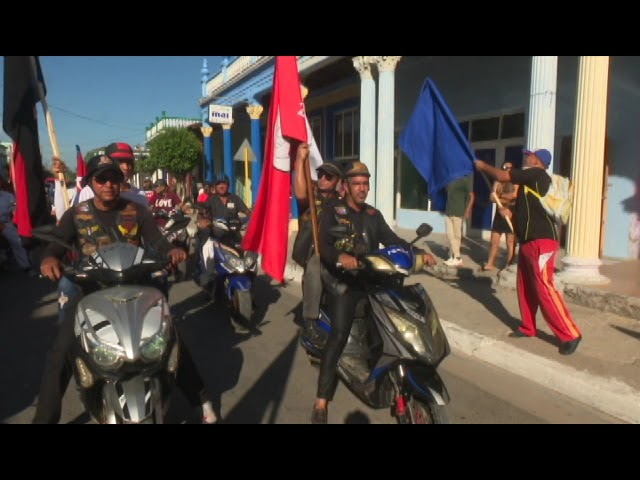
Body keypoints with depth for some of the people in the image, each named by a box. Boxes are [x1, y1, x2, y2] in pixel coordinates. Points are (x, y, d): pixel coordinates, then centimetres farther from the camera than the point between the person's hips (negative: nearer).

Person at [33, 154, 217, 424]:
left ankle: (202, 401, 14)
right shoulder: (76, 215, 6)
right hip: (91, 291, 0)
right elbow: (56, 244, -7)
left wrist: (171, 251, -26)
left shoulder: (137, 211, 7)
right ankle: (44, 418, 8)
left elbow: (157, 241, -2)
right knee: (61, 353, -10)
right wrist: (49, 258, -32)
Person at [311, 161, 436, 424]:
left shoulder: (373, 214, 19)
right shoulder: (333, 209, 1)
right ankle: (321, 401, -17)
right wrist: (340, 256, -34)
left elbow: (393, 240, 11)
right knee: (340, 333, -21)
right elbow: (323, 245, -12)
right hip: (342, 279, -6)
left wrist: (419, 252, -6)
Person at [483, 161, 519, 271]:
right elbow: (493, 198, -1)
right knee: (494, 241, 6)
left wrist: (500, 196, -6)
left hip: (511, 214, -4)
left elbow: (514, 195, -16)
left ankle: (509, 265, 5)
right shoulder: (498, 182, 11)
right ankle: (490, 264, 13)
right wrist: (506, 200, -14)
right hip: (499, 214, 5)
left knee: (510, 242, 0)